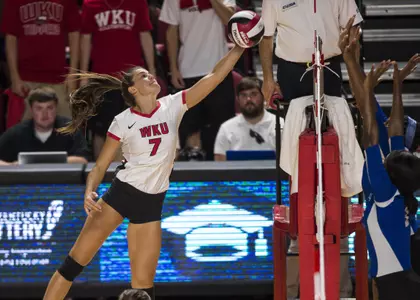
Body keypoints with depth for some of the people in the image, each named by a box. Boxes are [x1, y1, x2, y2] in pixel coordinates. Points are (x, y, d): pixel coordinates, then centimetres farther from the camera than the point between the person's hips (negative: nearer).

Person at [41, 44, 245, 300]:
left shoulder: (172, 106, -2)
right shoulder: (123, 122, -7)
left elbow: (215, 76, -6)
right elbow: (101, 166, -2)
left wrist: (240, 47, -14)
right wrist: (89, 192, -20)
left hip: (151, 203, 2)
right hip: (121, 193, -2)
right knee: (74, 263, -4)